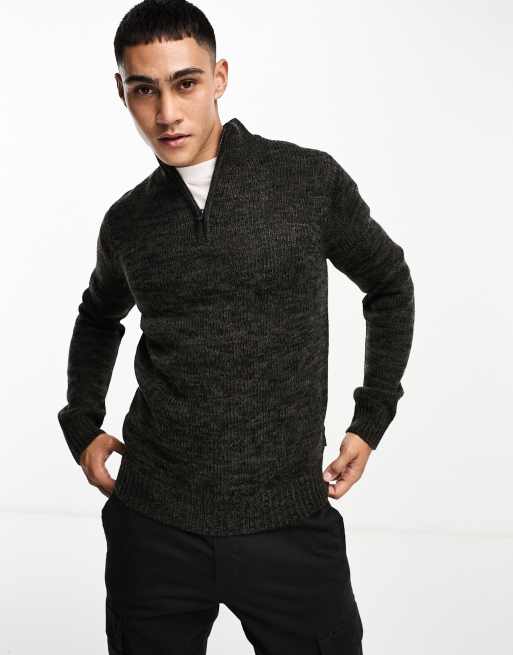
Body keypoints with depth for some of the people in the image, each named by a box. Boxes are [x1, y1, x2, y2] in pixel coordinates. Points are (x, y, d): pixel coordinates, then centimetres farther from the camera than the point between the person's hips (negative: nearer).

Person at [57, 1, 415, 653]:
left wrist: (370, 422, 7)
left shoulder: (309, 181, -4)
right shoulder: (128, 223, 5)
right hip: (154, 524, 2)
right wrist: (82, 425, 15)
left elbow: (389, 287, 11)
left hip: (290, 520, -2)